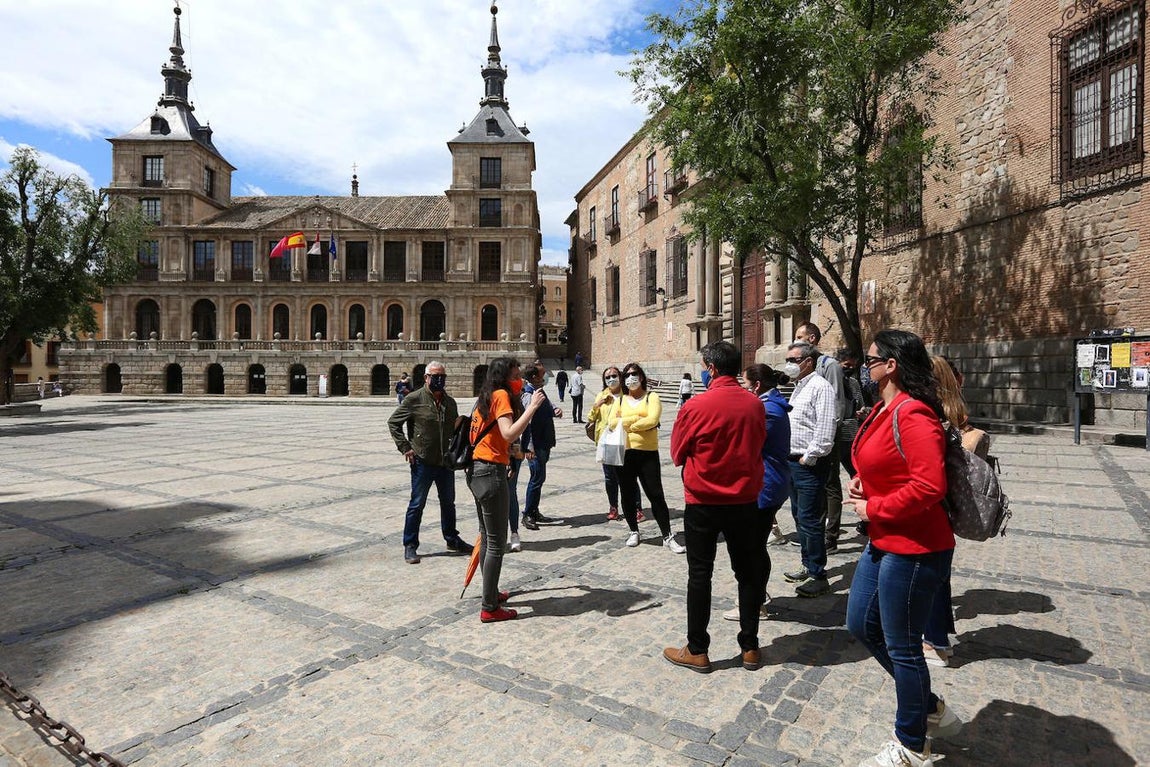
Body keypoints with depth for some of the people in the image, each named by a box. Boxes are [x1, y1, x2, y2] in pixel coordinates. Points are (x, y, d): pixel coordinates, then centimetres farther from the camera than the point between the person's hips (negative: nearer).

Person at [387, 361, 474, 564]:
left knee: (448, 503, 17)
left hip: (446, 462, 6)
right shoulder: (414, 400, -9)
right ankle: (410, 546, 16)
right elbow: (393, 422, -3)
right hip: (423, 462, -5)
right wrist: (405, 447, -9)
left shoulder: (450, 402, 7)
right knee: (417, 504, 4)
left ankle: (452, 540, 33)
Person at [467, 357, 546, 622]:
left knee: (487, 538, 20)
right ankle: (490, 608, 8)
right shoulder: (501, 395, -11)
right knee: (496, 543, 0)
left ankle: (491, 592, 34)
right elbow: (509, 434, -26)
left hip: (477, 470, 10)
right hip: (491, 473, -10)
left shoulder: (487, 397, 15)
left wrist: (515, 453, 19)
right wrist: (532, 407, -22)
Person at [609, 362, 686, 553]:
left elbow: (652, 420, -17)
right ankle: (634, 531, 30)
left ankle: (667, 536, 8)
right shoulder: (620, 400, 10)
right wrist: (638, 418, -13)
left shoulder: (651, 397, 0)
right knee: (628, 495, 12)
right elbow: (612, 422, -5)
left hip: (648, 453, -3)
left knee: (656, 495, -1)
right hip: (624, 453, 3)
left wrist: (625, 425, -10)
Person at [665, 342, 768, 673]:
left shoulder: (696, 406, -17)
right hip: (745, 500, 4)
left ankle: (697, 651, 18)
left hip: (703, 501, -3)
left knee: (699, 574, 8)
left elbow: (677, 454, -4)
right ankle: (750, 648, 26)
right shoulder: (755, 404, -6)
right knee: (748, 572, 15)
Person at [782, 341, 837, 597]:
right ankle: (808, 566, 31)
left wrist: (808, 458, -17)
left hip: (809, 464, -10)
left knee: (810, 520, -5)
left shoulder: (820, 387, -15)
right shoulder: (799, 387, 16)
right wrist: (791, 458, 14)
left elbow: (825, 429, -22)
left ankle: (818, 576, 6)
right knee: (799, 516, 17)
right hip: (794, 461, 10)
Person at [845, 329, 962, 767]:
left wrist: (873, 508, -18)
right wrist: (863, 485, 4)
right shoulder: (882, 411, 9)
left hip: (912, 550, -10)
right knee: (861, 625, 20)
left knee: (902, 647, 7)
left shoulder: (913, 415, -22)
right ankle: (931, 710, 40)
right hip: (884, 543, 10)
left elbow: (929, 486, -29)